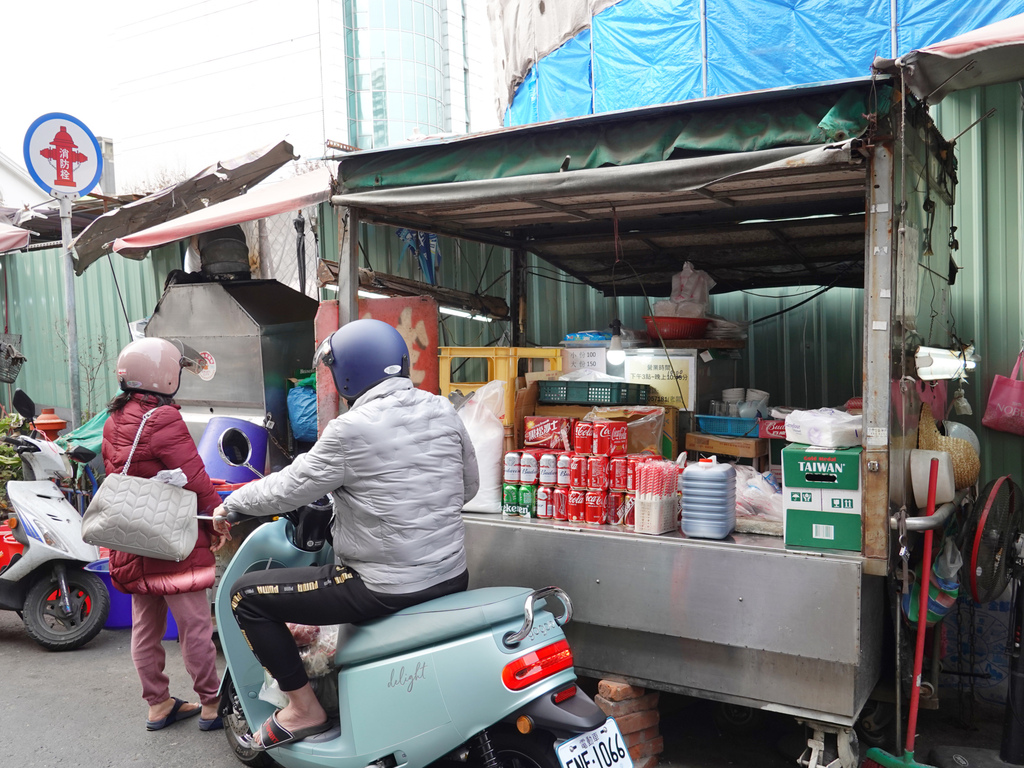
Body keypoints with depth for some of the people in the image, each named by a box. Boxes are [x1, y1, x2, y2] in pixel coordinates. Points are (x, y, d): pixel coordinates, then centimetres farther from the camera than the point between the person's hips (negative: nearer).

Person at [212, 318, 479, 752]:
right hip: (454, 578, 8)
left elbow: (285, 491, -7)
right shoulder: (443, 412, 2)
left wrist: (231, 504, 11)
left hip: (385, 590, -7)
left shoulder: (351, 431, -16)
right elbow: (467, 487, 13)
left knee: (246, 595, 5)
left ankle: (304, 708, 13)